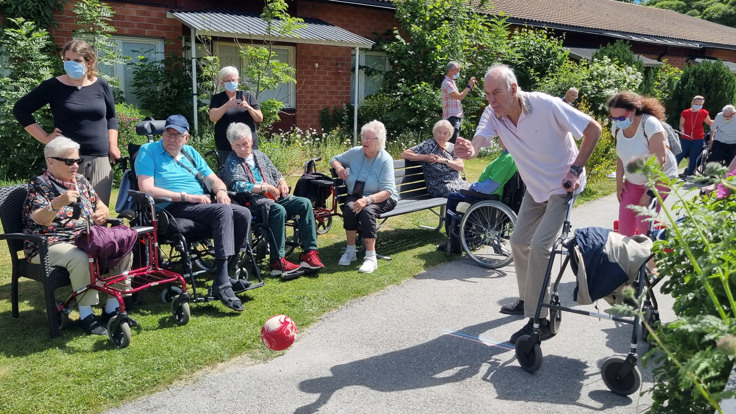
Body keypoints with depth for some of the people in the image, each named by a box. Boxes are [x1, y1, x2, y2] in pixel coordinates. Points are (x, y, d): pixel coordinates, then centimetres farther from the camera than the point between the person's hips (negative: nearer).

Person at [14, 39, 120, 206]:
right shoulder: (53, 86, 1)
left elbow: (111, 117, 20)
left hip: (100, 160, 3)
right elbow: (20, 109, 7)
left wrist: (112, 145, 8)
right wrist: (44, 137, -1)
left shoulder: (101, 85, 8)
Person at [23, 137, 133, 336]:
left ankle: (112, 309, -6)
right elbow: (40, 219, -20)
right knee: (81, 259, -37)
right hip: (50, 244, -6)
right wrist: (58, 204, -41)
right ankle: (86, 315, -20)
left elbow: (101, 206, 15)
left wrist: (102, 213, -10)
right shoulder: (38, 184, -5)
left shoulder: (81, 180, 14)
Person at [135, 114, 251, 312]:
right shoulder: (148, 151, 3)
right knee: (223, 211, -31)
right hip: (173, 209, -7)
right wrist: (186, 196, -15)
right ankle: (222, 284, -36)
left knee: (243, 213, -17)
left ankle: (229, 272, -12)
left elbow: (214, 179, 22)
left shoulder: (190, 153, 23)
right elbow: (146, 189, -11)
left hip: (203, 205, 7)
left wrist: (221, 190, -4)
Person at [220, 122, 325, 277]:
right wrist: (265, 187, -18)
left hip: (275, 198, 7)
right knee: (279, 210, -35)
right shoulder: (232, 163, 0)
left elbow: (275, 173, 29)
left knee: (305, 203, -13)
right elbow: (238, 186, -16)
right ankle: (277, 262, -32)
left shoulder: (259, 155, 21)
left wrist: (282, 182, 6)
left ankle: (309, 253, -18)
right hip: (254, 203, -7)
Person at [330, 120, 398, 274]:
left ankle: (371, 257, -30)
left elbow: (386, 191, -22)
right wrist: (338, 167, -6)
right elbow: (335, 159, 19)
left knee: (366, 210, -36)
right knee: (349, 208, -31)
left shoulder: (385, 159, -13)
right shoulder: (355, 152, 1)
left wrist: (367, 200, -38)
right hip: (356, 195, 4)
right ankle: (350, 251, -17)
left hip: (381, 198, -4)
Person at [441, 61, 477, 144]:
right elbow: (460, 97, -20)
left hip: (457, 116, 10)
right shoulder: (447, 83, -13)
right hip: (452, 117, -10)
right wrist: (469, 86, -11)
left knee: (455, 142, 11)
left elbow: (459, 96, 18)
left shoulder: (452, 82, 19)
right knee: (452, 143, -15)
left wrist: (471, 87, 11)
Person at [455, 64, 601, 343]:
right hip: (535, 187, 7)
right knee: (518, 242, 13)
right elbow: (478, 141, -31)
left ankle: (540, 322, -7)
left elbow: (594, 129, -18)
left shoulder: (546, 106, -27)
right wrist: (469, 150, -55)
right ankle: (528, 300, 35)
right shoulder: (493, 114, -12)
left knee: (539, 246, -17)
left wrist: (575, 169, -22)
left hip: (563, 185, -7)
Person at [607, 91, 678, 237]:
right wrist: (619, 180, -1)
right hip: (633, 181, 6)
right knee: (624, 221, -5)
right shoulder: (617, 127, -8)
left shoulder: (649, 124, -26)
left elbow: (659, 160, -27)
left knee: (644, 222, -15)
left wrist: (648, 192, -27)